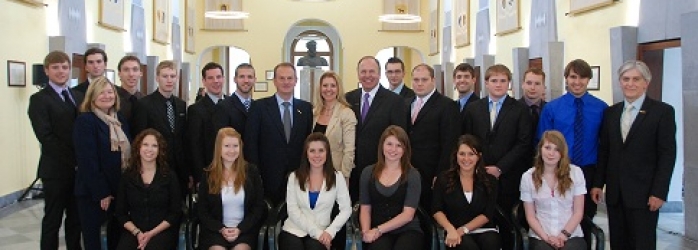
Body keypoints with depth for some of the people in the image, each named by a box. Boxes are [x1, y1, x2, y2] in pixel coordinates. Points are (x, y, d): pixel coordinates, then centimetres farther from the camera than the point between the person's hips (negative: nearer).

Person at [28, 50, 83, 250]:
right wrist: (73, 161, -17)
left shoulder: (78, 96, 13)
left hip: (80, 168, 5)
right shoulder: (39, 99, -5)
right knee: (53, 220, 5)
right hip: (56, 169, -5)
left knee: (76, 218, 13)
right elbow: (46, 137, -14)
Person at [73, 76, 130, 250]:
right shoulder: (85, 120, -12)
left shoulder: (119, 119, 9)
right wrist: (101, 192, -18)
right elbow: (87, 161, -17)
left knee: (117, 235, 15)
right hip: (93, 192, -6)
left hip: (119, 189, 6)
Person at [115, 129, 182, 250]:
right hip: (133, 232, 2)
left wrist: (152, 233, -9)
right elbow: (121, 213, 9)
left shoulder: (169, 176, 3)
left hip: (162, 231, -2)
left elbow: (175, 212, 1)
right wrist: (137, 232, -8)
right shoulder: (127, 176, 7)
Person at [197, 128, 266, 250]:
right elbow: (202, 211, 7)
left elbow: (259, 207, 4)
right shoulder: (208, 175, 4)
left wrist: (240, 229, -8)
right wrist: (221, 229, -9)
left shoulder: (251, 171, 4)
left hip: (245, 229, 0)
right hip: (215, 229, 0)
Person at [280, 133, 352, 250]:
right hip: (294, 231, 1)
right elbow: (292, 210, -4)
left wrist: (330, 231, -14)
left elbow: (346, 209, 1)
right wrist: (316, 232, -14)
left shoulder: (337, 177, 3)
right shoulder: (294, 177, 4)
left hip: (320, 234, -1)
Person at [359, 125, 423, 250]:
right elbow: (365, 209, 9)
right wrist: (366, 231, -10)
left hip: (408, 231, 0)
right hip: (379, 234, 1)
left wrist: (378, 230, -12)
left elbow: (408, 214, -5)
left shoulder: (413, 175, 2)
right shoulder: (368, 172, 10)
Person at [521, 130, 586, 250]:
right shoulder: (528, 177, 2)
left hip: (572, 234, 1)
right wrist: (546, 237, -9)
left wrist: (564, 234, -8)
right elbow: (530, 216, 4)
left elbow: (578, 211, 3)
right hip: (540, 237, -1)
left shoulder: (575, 172, 3)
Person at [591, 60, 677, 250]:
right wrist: (598, 184, 6)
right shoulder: (611, 112, 10)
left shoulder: (663, 111, -4)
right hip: (615, 193, 4)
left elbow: (668, 154, -7)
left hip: (644, 193, -4)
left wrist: (659, 192, -12)